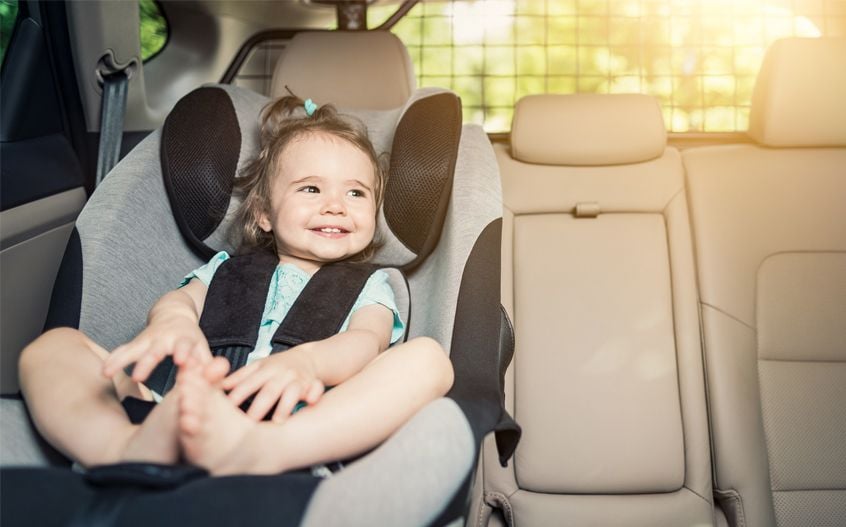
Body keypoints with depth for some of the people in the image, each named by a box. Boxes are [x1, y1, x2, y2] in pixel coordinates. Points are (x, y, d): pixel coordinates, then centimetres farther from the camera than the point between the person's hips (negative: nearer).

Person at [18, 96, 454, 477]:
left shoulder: (368, 287, 25)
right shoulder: (229, 271, 30)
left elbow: (367, 340, 2)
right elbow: (183, 296, 8)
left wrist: (306, 361, -24)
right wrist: (174, 321, -21)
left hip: (310, 431, -2)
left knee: (426, 357, -24)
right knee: (53, 345, -4)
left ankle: (258, 452, -47)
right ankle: (127, 449, -37)